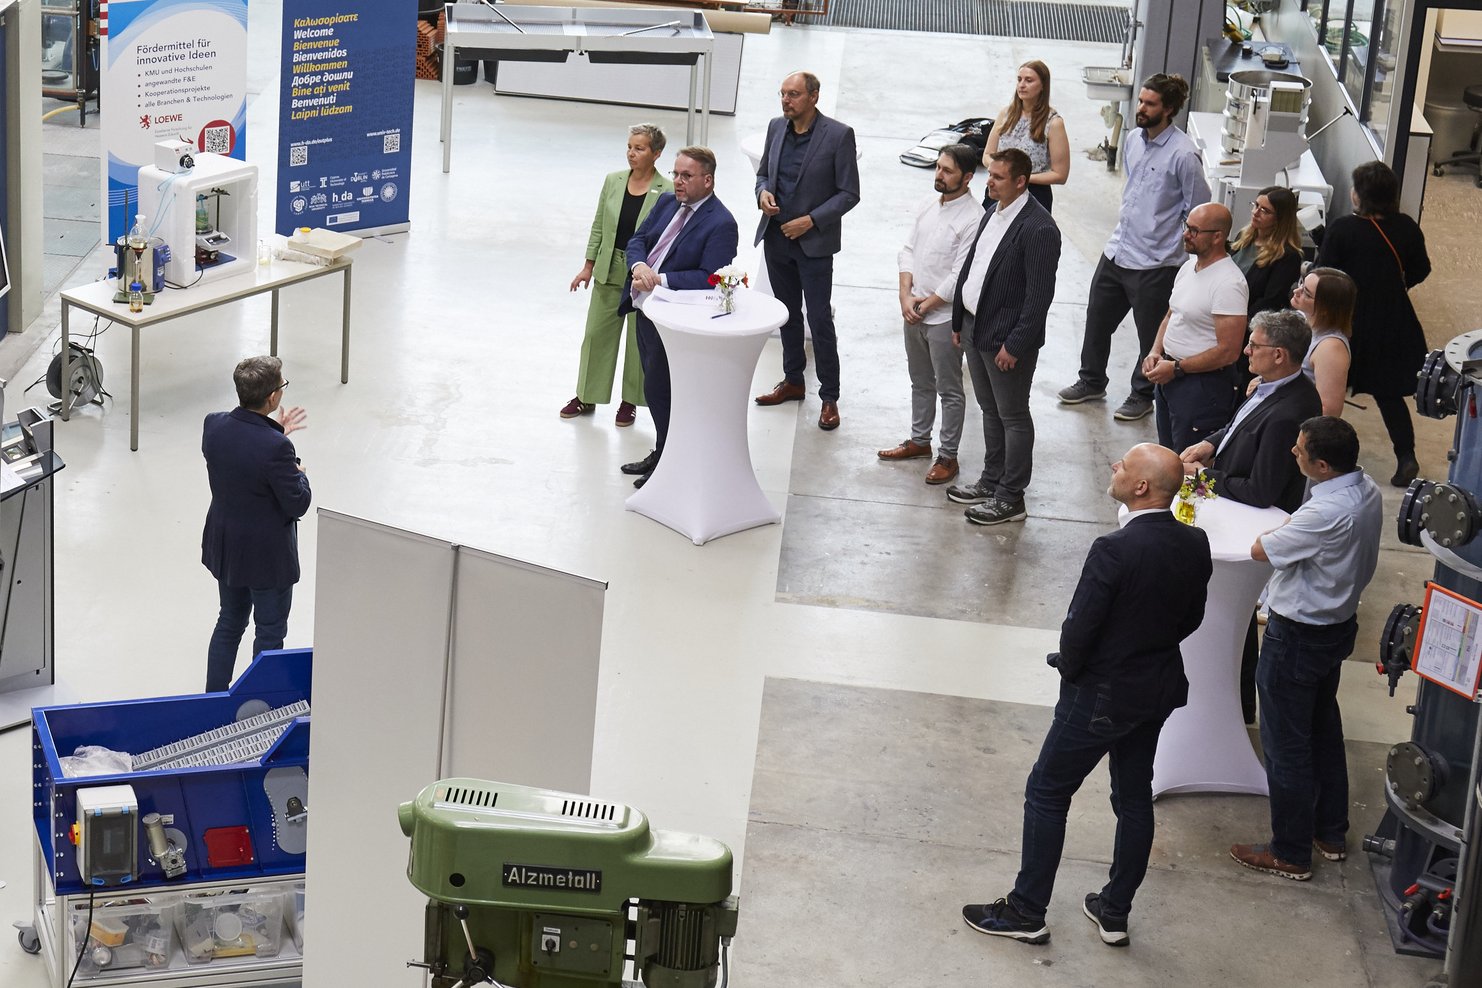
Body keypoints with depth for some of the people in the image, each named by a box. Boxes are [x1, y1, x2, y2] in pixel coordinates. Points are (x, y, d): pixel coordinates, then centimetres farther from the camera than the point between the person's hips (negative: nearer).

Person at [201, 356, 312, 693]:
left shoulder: (214, 425, -11)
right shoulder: (276, 448, -32)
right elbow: (298, 504, -21)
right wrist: (299, 474, -2)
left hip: (225, 548, 7)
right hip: (267, 556, -7)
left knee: (230, 623, 25)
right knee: (270, 633, 14)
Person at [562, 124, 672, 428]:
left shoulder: (667, 191, -12)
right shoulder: (613, 181, 2)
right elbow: (598, 226, 8)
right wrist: (588, 266, 6)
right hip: (610, 272, 4)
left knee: (639, 339, 8)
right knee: (596, 333, 11)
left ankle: (630, 401, 23)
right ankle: (587, 397, 25)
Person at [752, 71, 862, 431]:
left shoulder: (839, 135, -13)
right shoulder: (776, 127, 4)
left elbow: (849, 193, -11)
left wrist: (811, 220, -17)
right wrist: (763, 192, -6)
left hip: (814, 242, -6)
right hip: (776, 237, 6)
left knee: (820, 320, -3)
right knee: (788, 313, 17)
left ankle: (829, 397, 7)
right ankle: (792, 381, 32)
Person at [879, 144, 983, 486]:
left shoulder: (973, 220, -19)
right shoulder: (928, 206, 4)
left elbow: (960, 278, -21)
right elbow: (908, 252, 6)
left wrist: (926, 305, -14)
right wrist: (906, 296, -7)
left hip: (945, 317, -7)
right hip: (914, 313, 7)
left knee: (949, 390, 5)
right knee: (920, 382, 22)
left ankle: (948, 456, 15)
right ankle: (919, 441, 37)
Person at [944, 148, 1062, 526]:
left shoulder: (1038, 229, -21)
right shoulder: (994, 214, 7)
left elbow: (1040, 294, -22)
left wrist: (1015, 345, -21)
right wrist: (959, 321, 15)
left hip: (1007, 339, -9)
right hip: (976, 327, 9)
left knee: (1013, 418, 4)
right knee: (990, 410, 21)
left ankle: (1010, 499, 13)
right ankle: (992, 482, 34)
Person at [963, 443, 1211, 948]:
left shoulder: (1114, 550, -29)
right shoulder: (1195, 544, -7)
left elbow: (1079, 628, -23)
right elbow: (1191, 618, 6)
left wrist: (1070, 668, -4)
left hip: (1102, 694, -7)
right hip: (1160, 688, 7)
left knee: (1047, 793, 9)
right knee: (1134, 798, 19)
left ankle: (1026, 911, 18)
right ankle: (1114, 913, 31)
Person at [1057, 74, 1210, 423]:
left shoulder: (1184, 155, -21)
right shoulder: (1134, 139, 2)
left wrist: (1164, 235, -6)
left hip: (1154, 263, -7)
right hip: (1116, 251, 7)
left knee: (1152, 334, 10)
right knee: (1097, 319, 19)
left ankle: (1142, 395, 30)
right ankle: (1091, 381, 39)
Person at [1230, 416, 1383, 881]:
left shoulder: (1327, 514, -34)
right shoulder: (1367, 490, -5)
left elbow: (1261, 550, -21)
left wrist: (1286, 525, -3)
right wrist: (1297, 526, -7)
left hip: (1298, 637, -9)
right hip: (1338, 626, 9)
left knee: (1287, 745, 7)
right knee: (1324, 730, 25)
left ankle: (1290, 854, 20)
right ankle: (1331, 833, 39)